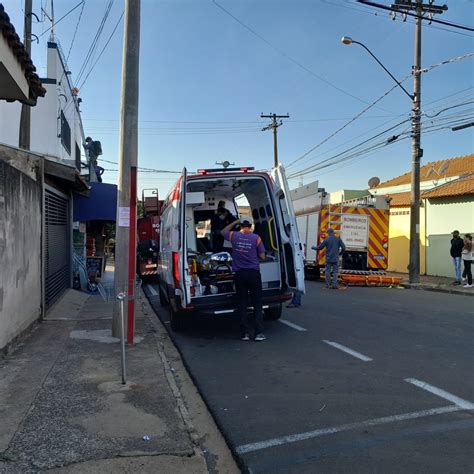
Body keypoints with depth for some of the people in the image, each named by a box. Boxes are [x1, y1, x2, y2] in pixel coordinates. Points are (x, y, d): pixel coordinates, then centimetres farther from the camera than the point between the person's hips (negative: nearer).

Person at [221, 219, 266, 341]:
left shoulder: (234, 235, 2)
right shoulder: (256, 238, -2)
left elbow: (223, 231, 24)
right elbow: (262, 257, -3)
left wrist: (235, 222, 29)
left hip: (239, 274, 2)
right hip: (254, 273, -1)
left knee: (242, 304, 8)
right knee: (257, 303, 5)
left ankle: (245, 333, 10)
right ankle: (259, 333, 2)